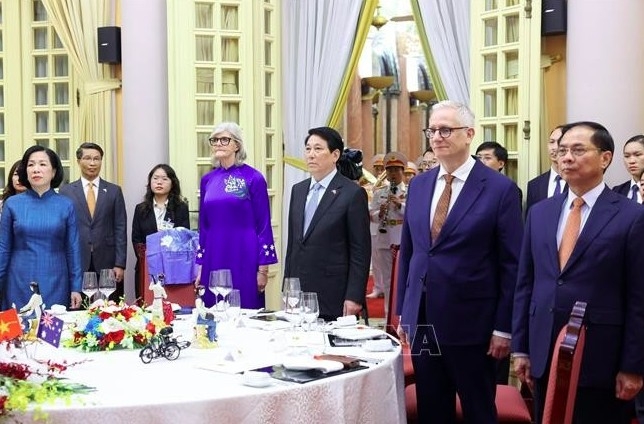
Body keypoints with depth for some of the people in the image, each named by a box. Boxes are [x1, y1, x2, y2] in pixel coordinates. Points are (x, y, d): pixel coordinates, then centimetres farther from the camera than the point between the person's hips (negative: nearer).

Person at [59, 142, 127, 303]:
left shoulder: (114, 191, 7)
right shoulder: (66, 191, 6)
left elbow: (120, 230, 4)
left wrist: (120, 265, -3)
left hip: (107, 264, 1)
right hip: (76, 264, 0)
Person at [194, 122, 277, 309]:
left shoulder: (253, 178, -4)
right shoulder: (207, 180, 10)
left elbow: (263, 225, -4)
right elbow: (203, 225, 13)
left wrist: (263, 268, -8)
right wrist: (200, 266, 10)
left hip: (244, 259, -4)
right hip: (214, 259, 4)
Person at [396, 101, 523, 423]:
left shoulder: (500, 189, -9)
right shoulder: (418, 185, 8)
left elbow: (512, 265, -8)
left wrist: (504, 328, -9)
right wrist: (403, 312, 11)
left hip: (471, 324, -5)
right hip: (423, 322, 5)